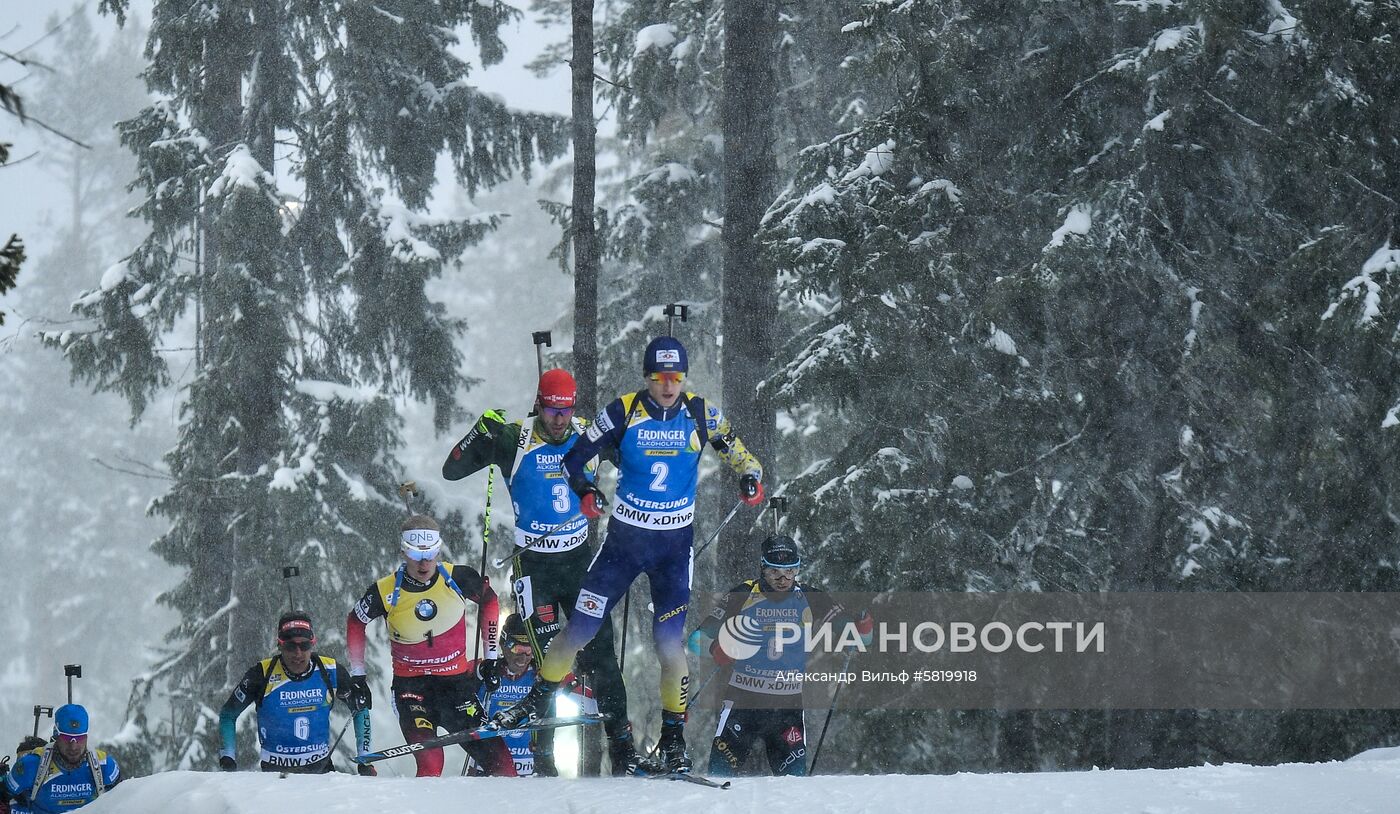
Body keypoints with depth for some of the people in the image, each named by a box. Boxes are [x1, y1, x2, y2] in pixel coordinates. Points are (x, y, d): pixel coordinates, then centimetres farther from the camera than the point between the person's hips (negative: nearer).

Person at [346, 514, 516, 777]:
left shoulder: (457, 578, -10)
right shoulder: (386, 592, -11)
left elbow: (489, 601, 11)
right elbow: (355, 623, 8)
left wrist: (491, 656, 11)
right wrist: (357, 676, 10)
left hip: (457, 679, 2)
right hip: (410, 685, -2)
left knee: (498, 760, -5)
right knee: (430, 762, -24)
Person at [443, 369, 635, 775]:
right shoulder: (515, 440, -10)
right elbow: (451, 471, -10)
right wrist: (483, 433, -24)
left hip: (579, 559, 3)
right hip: (534, 565, -3)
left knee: (600, 650, 0)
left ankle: (621, 742, 6)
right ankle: (542, 753, 0)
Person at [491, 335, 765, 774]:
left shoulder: (700, 414, -5)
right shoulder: (624, 412, -9)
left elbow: (736, 450, 9)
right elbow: (577, 457, -4)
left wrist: (751, 477, -13)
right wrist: (585, 490, -24)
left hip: (675, 543, 0)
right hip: (625, 537, 0)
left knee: (670, 642, -4)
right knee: (581, 626, 1)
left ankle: (674, 737, 8)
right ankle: (539, 698, 22)